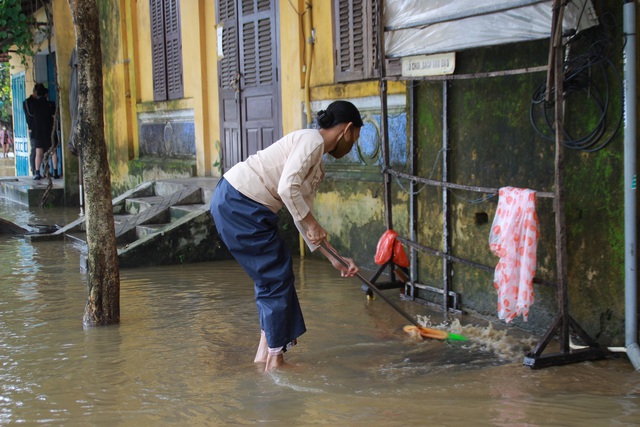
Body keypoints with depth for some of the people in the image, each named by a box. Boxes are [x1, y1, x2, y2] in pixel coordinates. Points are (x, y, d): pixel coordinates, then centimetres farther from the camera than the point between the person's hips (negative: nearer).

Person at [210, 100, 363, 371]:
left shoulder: (318, 168, 18)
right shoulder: (312, 140, -10)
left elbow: (302, 216, 21)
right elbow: (287, 187, -22)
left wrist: (334, 259, 20)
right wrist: (311, 223, -11)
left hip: (241, 206, 10)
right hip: (237, 203, -10)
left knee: (273, 275, 16)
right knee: (276, 275, -1)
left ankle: (265, 351, 25)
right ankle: (274, 358, 10)